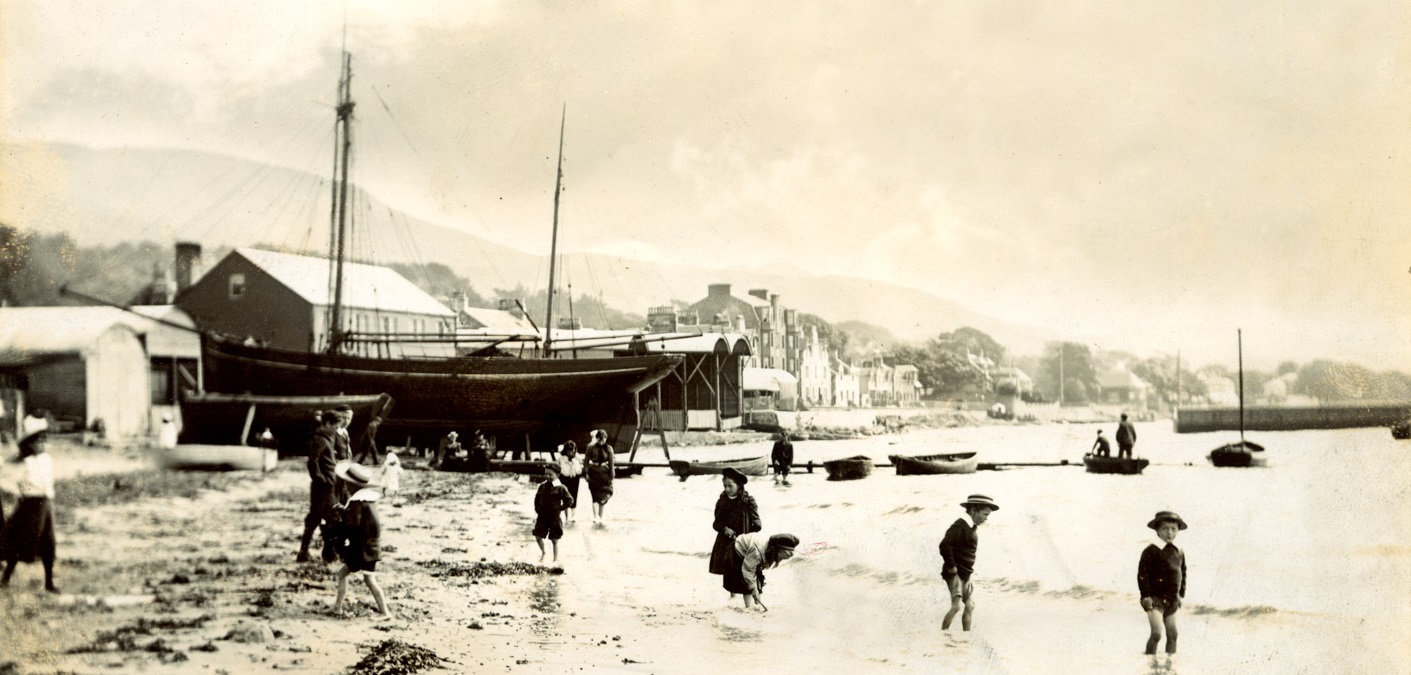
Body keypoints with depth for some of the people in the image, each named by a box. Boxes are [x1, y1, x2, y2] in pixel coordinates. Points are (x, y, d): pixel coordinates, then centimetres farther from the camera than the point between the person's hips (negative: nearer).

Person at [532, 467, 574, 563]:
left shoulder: (560, 488, -10)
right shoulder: (542, 486, 4)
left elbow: (569, 501, -8)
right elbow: (537, 498, 19)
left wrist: (560, 509, -9)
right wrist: (537, 509, 9)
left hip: (555, 518, -4)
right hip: (542, 516, 4)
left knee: (554, 540, 5)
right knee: (538, 536, 2)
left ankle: (555, 559, 18)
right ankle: (542, 552, 30)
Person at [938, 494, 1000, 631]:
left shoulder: (973, 528, 14)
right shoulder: (960, 525, -15)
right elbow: (945, 545, -26)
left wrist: (969, 569, 16)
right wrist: (951, 567, -20)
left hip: (966, 575, 9)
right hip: (955, 573, -9)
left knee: (970, 606, 6)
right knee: (956, 606, -16)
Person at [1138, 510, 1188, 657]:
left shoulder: (1179, 552, 9)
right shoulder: (1151, 551, -12)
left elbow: (1182, 572, 21)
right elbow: (1142, 573, -14)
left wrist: (1181, 594, 17)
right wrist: (1146, 595, -18)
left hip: (1172, 600, 7)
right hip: (1155, 599, -7)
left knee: (1172, 634, 10)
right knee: (1156, 634, -16)